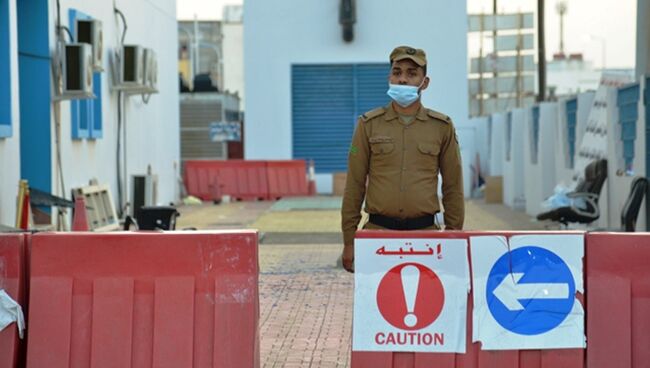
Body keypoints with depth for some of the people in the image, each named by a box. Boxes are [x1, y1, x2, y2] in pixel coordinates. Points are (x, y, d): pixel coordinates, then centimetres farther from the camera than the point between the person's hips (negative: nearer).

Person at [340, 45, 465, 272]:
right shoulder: (369, 124, 5)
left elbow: (453, 187, 10)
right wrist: (349, 241, 3)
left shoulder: (442, 127, 7)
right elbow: (354, 185, 6)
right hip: (378, 232, 0)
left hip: (425, 233, 1)